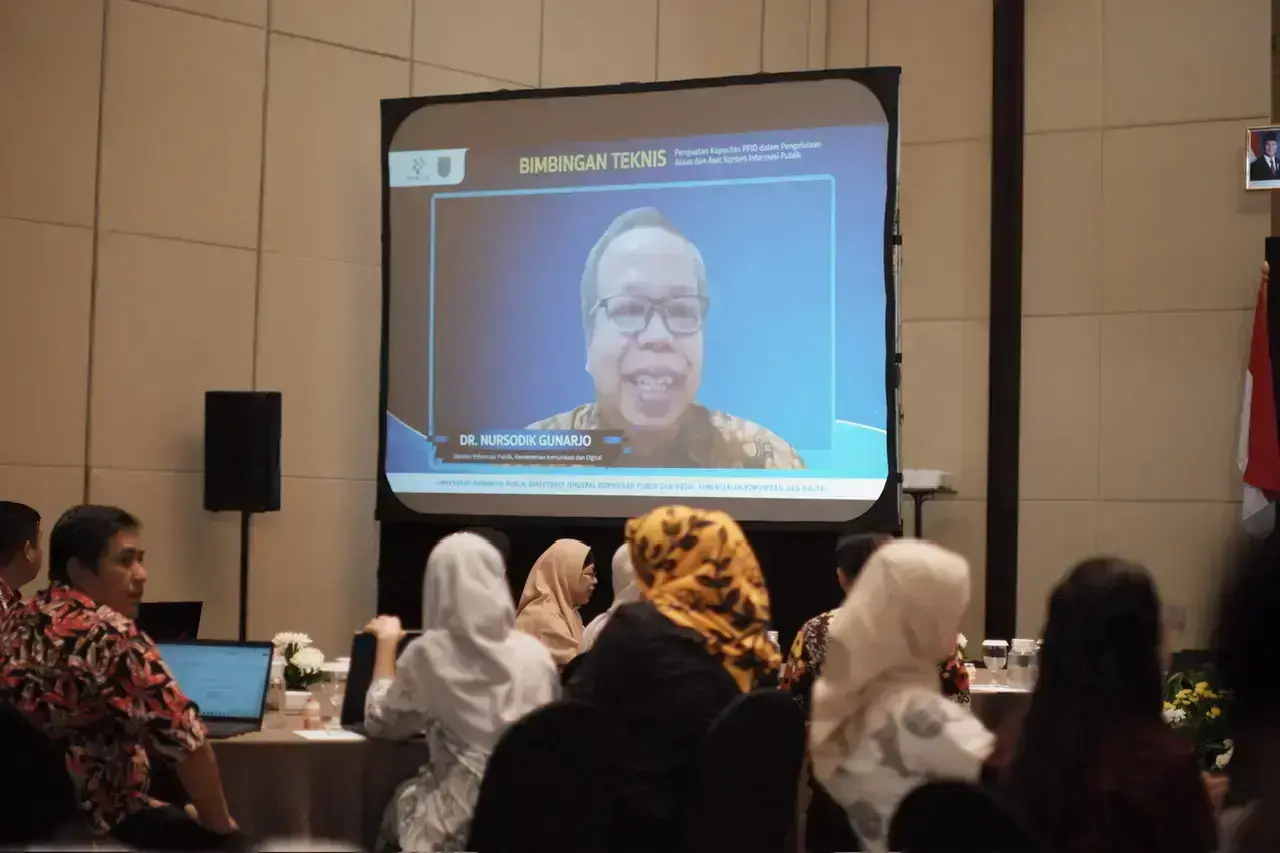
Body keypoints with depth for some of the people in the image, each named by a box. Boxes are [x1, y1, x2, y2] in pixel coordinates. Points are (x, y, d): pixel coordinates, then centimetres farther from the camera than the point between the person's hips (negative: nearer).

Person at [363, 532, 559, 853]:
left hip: (462, 818, -4)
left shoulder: (429, 653, -6)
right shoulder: (535, 654, 3)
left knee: (402, 801, 27)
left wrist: (387, 643, 19)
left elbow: (380, 721, 9)